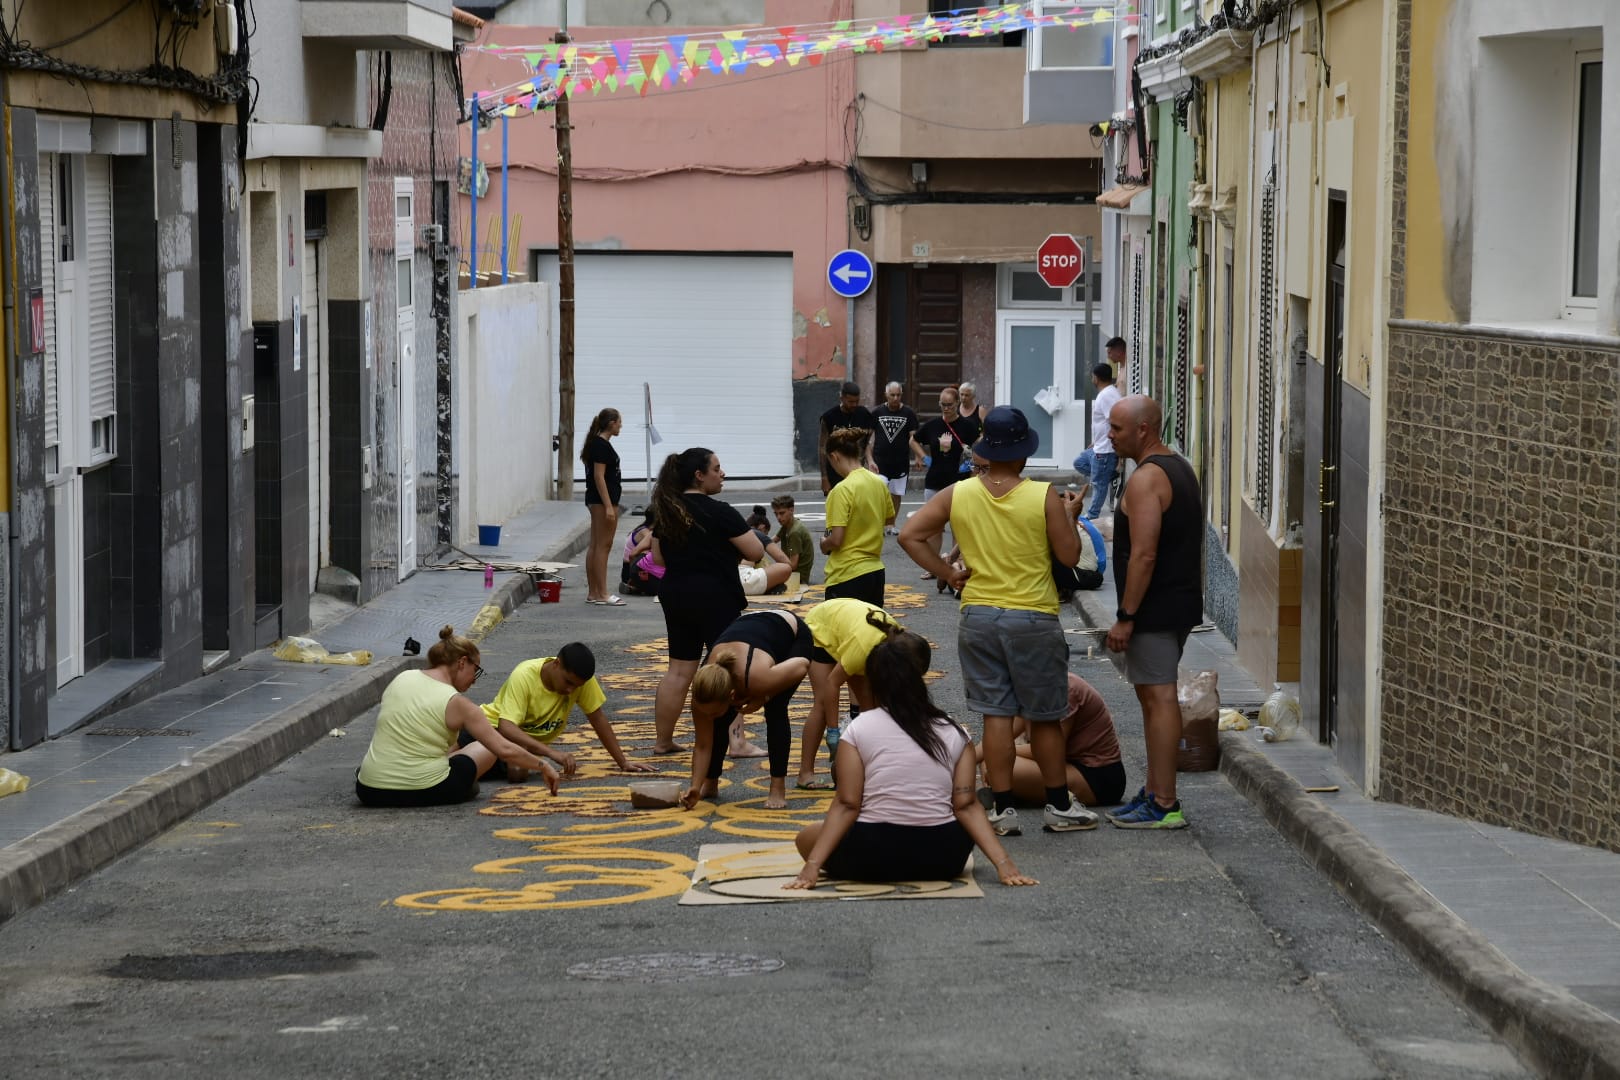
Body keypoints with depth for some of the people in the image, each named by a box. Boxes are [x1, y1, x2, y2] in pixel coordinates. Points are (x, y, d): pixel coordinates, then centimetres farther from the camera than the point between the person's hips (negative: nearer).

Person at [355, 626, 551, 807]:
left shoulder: (402, 678, 5)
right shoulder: (456, 703, -9)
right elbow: (504, 750, -9)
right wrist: (543, 767, 4)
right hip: (425, 793, -4)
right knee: (488, 748, 19)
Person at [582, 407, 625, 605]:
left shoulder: (598, 444, 14)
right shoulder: (602, 446, -16)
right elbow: (599, 476, -20)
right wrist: (609, 506, -23)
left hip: (596, 500, 10)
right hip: (603, 500, -10)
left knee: (595, 546, 10)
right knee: (603, 545, -7)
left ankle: (592, 592, 12)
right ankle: (602, 594, -6)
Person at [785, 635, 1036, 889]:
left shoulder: (859, 728, -1)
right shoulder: (954, 733, 4)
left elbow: (846, 805, -9)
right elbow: (967, 806, -4)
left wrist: (812, 866, -11)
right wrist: (1003, 863, -7)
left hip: (873, 858, -3)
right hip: (941, 860, 3)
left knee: (806, 837, 24)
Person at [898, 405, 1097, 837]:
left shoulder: (957, 495, -3)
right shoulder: (1044, 497, -11)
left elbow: (910, 535, -5)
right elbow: (1069, 556, -6)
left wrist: (947, 573, 0)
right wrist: (1070, 516, 10)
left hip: (978, 618, 2)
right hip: (1033, 619, -2)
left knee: (996, 715, 7)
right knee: (1045, 717, 10)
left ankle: (1003, 810, 9)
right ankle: (1059, 807, 19)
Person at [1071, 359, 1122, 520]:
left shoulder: (1107, 395, -22)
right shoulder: (1106, 393, 12)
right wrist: (1095, 443, 28)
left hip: (1105, 450, -11)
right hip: (1099, 447, 11)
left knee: (1098, 484, 2)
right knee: (1079, 463, 23)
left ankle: (1093, 515, 13)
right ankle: (1109, 477, 18)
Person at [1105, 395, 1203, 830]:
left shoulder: (1146, 479, -17)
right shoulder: (1181, 468, 15)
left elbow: (1143, 555, -22)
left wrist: (1125, 617, -20)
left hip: (1155, 608, -10)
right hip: (1183, 601, 10)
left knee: (1158, 698, -8)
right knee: (1157, 698, 16)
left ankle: (1164, 806, -8)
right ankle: (1155, 792, 23)